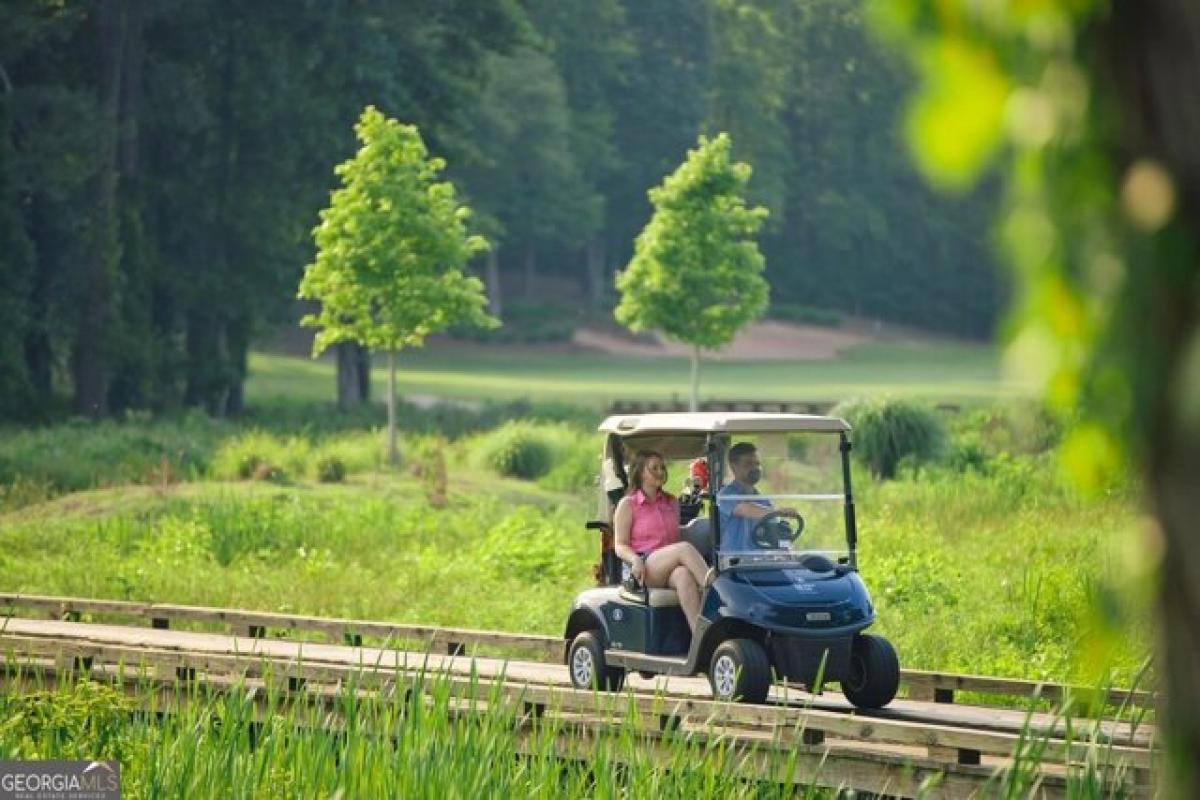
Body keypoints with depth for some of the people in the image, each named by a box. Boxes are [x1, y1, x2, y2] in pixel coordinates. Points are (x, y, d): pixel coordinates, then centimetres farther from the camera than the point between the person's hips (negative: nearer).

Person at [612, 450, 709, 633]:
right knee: (685, 549, -31)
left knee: (684, 575, -36)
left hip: (669, 570, 3)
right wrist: (635, 559, -19)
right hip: (645, 570, -3)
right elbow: (620, 546, 2)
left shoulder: (671, 503, 23)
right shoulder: (627, 504, 8)